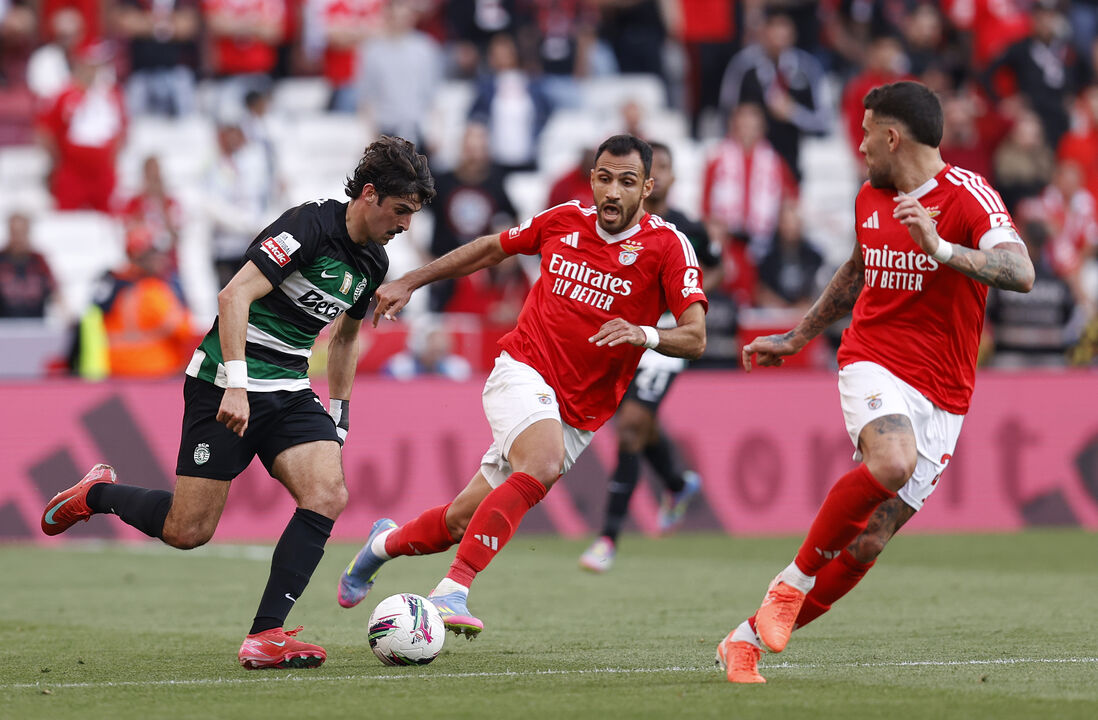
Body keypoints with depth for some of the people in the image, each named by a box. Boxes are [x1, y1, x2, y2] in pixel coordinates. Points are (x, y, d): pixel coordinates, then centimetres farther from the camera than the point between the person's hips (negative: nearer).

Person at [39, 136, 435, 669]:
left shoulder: (373, 262, 9)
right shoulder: (309, 226, -17)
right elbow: (235, 296, -24)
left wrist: (338, 418, 25)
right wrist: (237, 385, -29)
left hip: (291, 394, 7)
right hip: (225, 385, -7)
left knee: (328, 495, -17)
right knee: (188, 531, -5)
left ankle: (264, 636, -16)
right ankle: (97, 493, 26)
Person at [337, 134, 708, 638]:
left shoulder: (667, 246, -6)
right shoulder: (563, 222, 1)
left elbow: (695, 338, -14)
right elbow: (491, 249, 19)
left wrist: (644, 334, -34)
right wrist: (408, 283, 18)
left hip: (576, 416, 1)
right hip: (522, 371, -1)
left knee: (462, 522, 5)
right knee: (545, 461, -34)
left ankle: (387, 542, 38)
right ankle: (453, 590, -35)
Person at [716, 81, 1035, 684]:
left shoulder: (968, 196, -7)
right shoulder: (870, 199, 12)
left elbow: (1021, 273, -22)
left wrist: (941, 250, -34)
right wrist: (795, 338, 36)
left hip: (943, 399, -2)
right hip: (873, 363, 2)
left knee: (866, 545, -3)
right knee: (893, 461, -34)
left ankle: (747, 640, 11)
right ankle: (793, 580, -19)